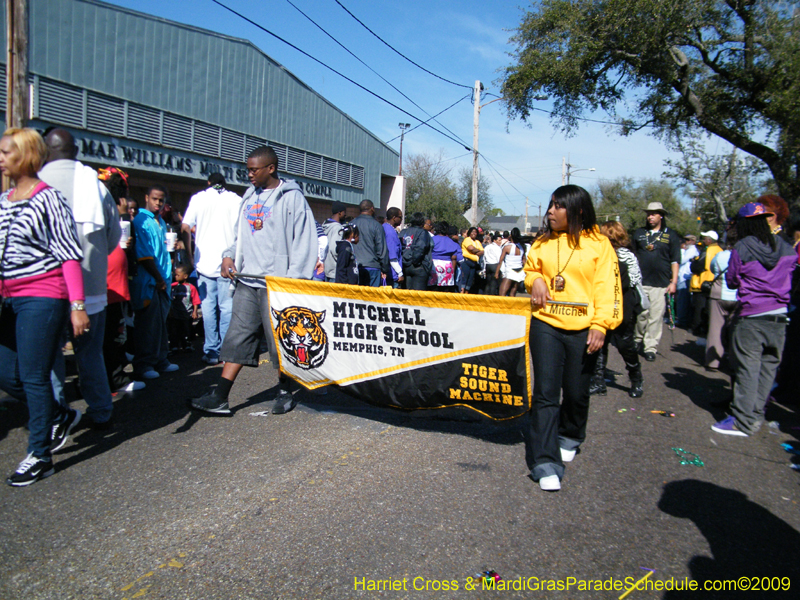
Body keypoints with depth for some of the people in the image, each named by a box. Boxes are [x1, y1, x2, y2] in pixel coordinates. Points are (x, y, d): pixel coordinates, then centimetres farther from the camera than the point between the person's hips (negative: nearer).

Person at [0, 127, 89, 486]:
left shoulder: (47, 198, -8)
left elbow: (69, 255, -13)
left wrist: (77, 305, -18)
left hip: (43, 298, -8)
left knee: (33, 377, -2)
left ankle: (40, 456, 12)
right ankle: (59, 417, 32)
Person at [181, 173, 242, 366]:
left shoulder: (198, 198, 7)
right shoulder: (236, 200, 5)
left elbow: (185, 228, 0)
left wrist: (191, 255, 6)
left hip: (205, 261, 1)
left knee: (208, 307, 6)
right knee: (227, 307, 5)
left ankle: (211, 352, 8)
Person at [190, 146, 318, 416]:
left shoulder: (291, 198, -5)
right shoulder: (250, 196, 17)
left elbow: (304, 241, -9)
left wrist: (294, 279, -14)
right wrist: (229, 255, 6)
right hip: (247, 281, 6)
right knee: (238, 337, 6)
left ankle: (285, 391, 22)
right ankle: (220, 397, 8)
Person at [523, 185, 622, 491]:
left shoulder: (598, 244, 0)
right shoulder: (543, 241, 9)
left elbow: (607, 287, -2)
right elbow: (530, 268, 24)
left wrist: (600, 324, -11)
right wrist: (534, 281, 1)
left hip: (582, 330, -1)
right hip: (545, 325, 2)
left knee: (577, 392, 11)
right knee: (545, 393, -4)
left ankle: (570, 437, 40)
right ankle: (545, 462, 1)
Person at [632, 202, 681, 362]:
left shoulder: (671, 235, 7)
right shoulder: (639, 233, 11)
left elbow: (675, 260, 6)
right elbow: (633, 256, 14)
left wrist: (674, 282, 0)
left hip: (661, 283, -1)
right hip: (640, 282, 2)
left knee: (656, 316, -3)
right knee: (641, 313, 5)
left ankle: (650, 348, 3)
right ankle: (638, 339, 25)